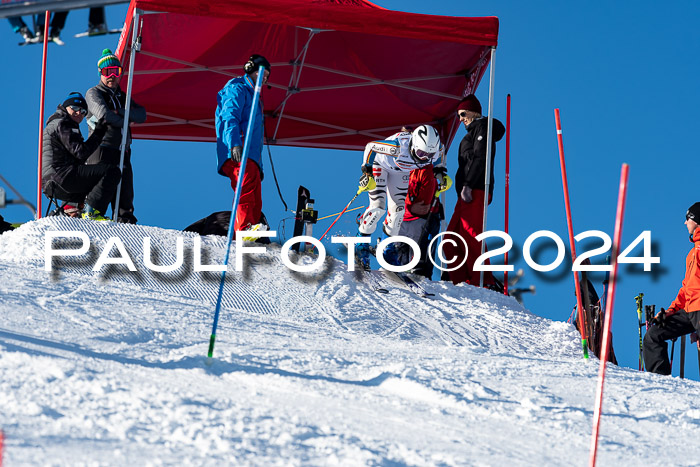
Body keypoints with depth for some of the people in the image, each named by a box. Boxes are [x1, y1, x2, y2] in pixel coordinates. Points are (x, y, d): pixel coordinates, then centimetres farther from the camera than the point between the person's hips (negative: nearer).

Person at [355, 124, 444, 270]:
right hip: (379, 165, -5)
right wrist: (367, 172, -23)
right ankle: (361, 244, 5)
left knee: (398, 209, 1)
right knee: (377, 207, -15)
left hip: (401, 170, 5)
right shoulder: (399, 147, -45)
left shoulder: (436, 150, -31)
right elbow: (370, 146, -28)